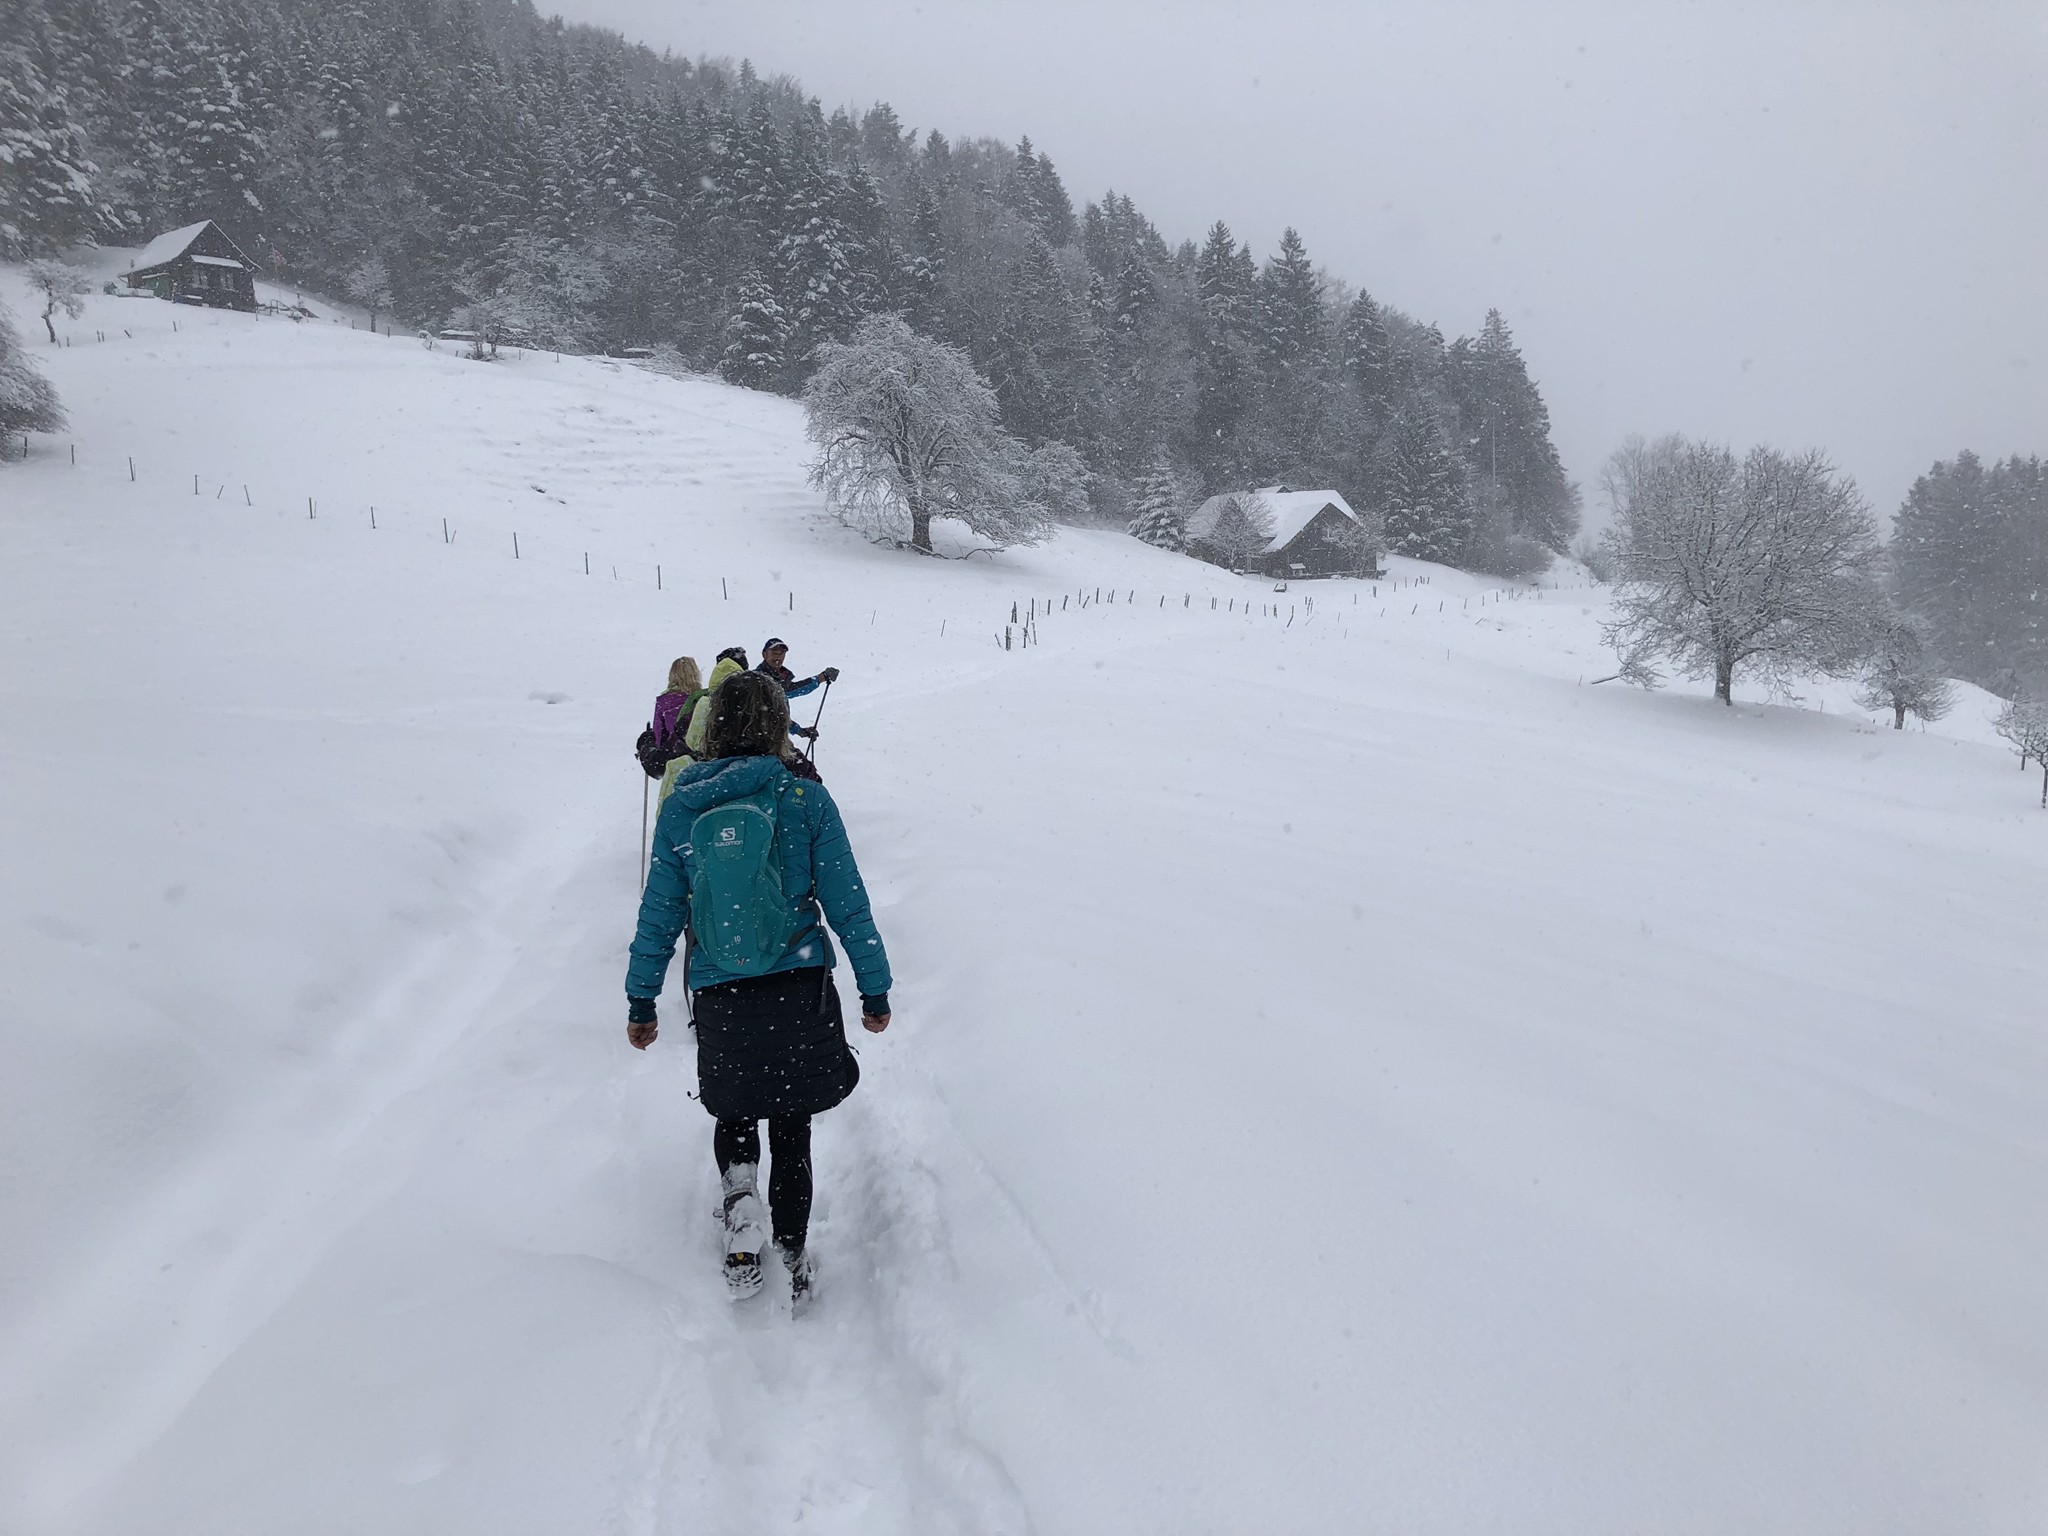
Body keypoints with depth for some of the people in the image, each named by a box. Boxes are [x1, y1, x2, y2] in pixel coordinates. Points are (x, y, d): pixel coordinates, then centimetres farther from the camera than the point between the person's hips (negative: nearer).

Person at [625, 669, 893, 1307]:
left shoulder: (680, 809, -3)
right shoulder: (806, 801, -8)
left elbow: (660, 913, 3)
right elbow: (847, 904, -6)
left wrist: (641, 1000, 14)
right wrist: (875, 988, 4)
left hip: (719, 999, 1)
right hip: (801, 992, -1)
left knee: (734, 1115, 25)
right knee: (791, 1127, 17)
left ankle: (740, 1199, 0)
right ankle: (792, 1256, 18)